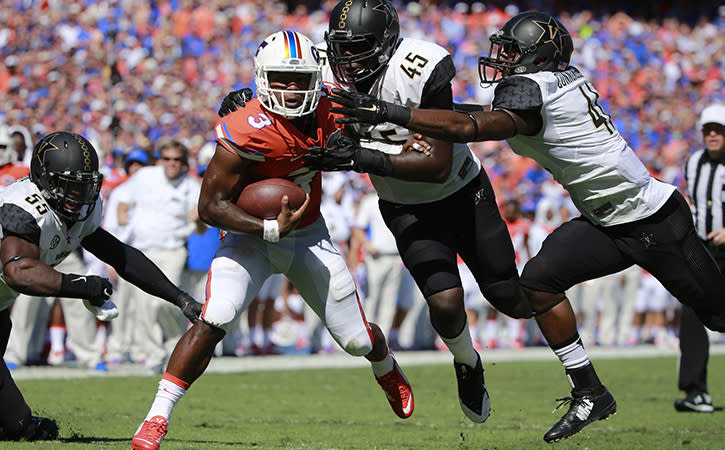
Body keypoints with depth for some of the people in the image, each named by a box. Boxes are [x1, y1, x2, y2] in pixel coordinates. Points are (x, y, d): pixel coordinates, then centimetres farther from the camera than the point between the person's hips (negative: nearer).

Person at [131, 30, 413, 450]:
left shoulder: (325, 115, -11)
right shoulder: (246, 132, -29)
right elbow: (211, 205, -26)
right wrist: (270, 230, -35)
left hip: (309, 235, 5)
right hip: (252, 236, -4)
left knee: (358, 339, 10)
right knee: (214, 320, -27)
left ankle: (386, 368, 49)